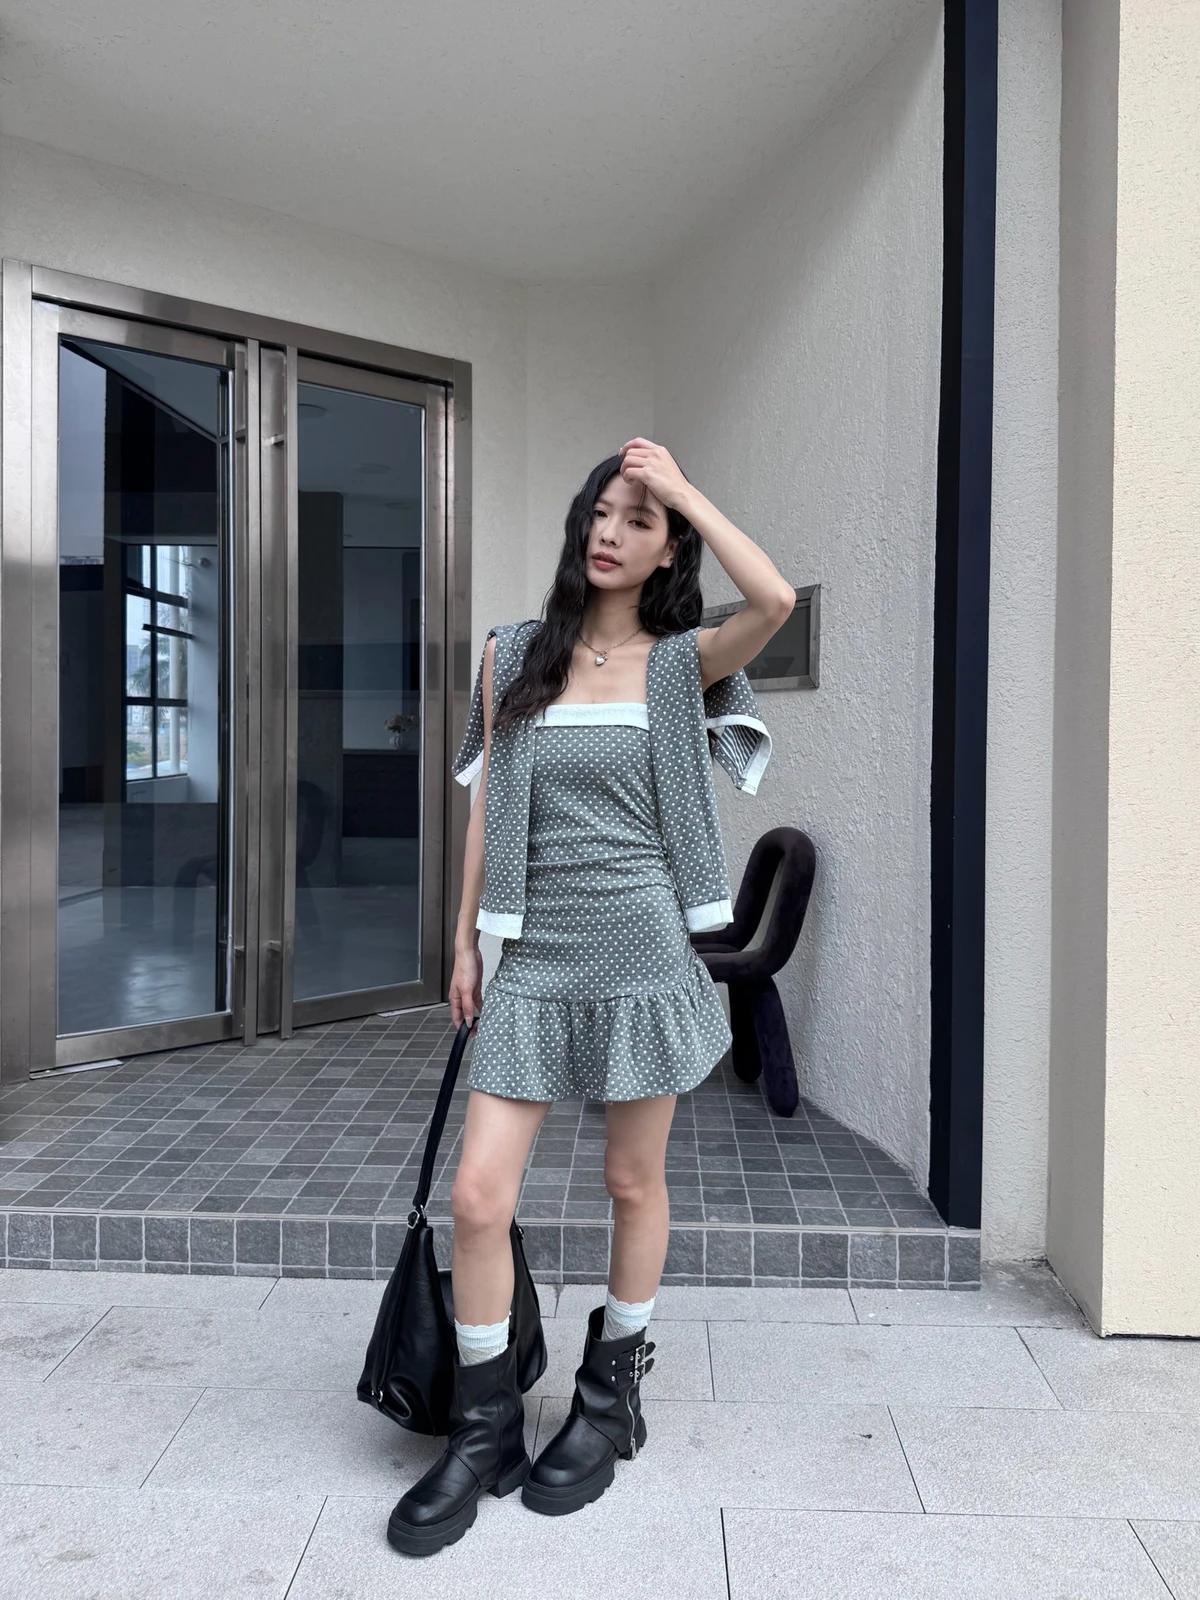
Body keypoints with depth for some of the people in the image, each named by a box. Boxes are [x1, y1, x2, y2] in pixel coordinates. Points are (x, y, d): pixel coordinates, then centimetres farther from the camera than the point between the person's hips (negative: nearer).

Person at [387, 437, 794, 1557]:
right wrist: (465, 940, 9)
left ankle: (609, 1398, 34)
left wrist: (680, 486, -10)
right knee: (477, 1194, -2)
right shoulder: (513, 656, 8)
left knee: (634, 1184, 11)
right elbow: (488, 805, 10)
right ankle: (482, 1431, 19)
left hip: (643, 948, -2)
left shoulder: (680, 660, 1)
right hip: (535, 953, 2)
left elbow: (776, 598, -19)